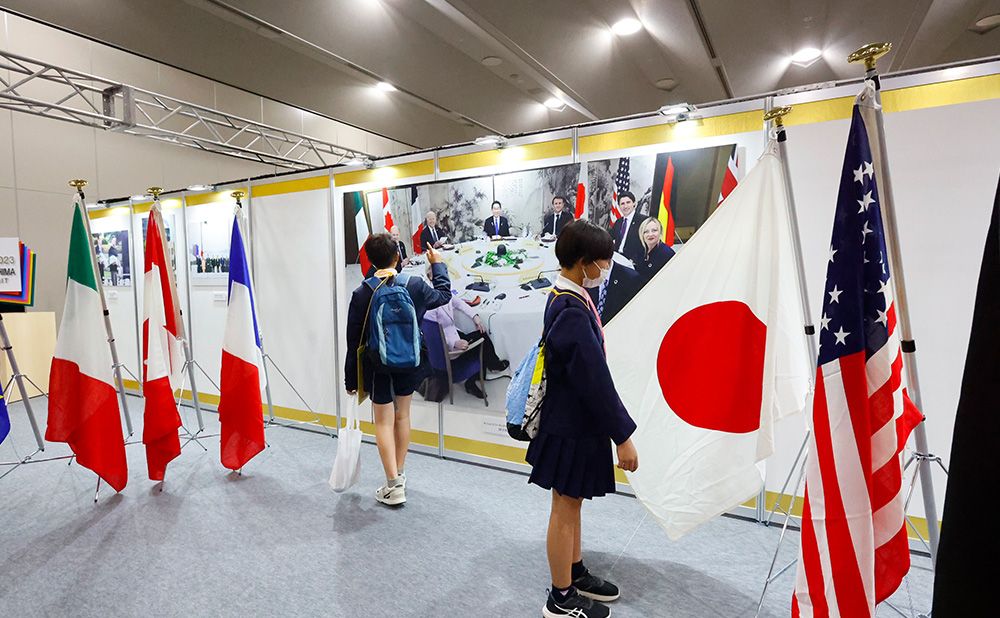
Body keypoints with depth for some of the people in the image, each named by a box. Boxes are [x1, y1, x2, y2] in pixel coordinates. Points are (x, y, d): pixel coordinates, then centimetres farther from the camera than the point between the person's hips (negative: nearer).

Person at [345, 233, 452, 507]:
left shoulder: (361, 294, -14)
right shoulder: (415, 285, -10)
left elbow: (354, 341, -9)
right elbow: (443, 295, 11)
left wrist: (351, 379, 1)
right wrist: (438, 265, 25)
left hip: (378, 368, -2)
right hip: (409, 365, 3)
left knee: (384, 422, 7)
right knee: (402, 416, 18)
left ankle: (394, 485, 8)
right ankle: (399, 473, 33)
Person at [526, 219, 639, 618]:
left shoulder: (564, 298, 4)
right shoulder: (573, 311, -27)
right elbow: (595, 381, -25)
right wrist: (623, 436, -16)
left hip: (570, 420, 9)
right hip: (572, 427, -9)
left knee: (571, 504, 23)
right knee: (566, 507, 8)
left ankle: (575, 574, 43)